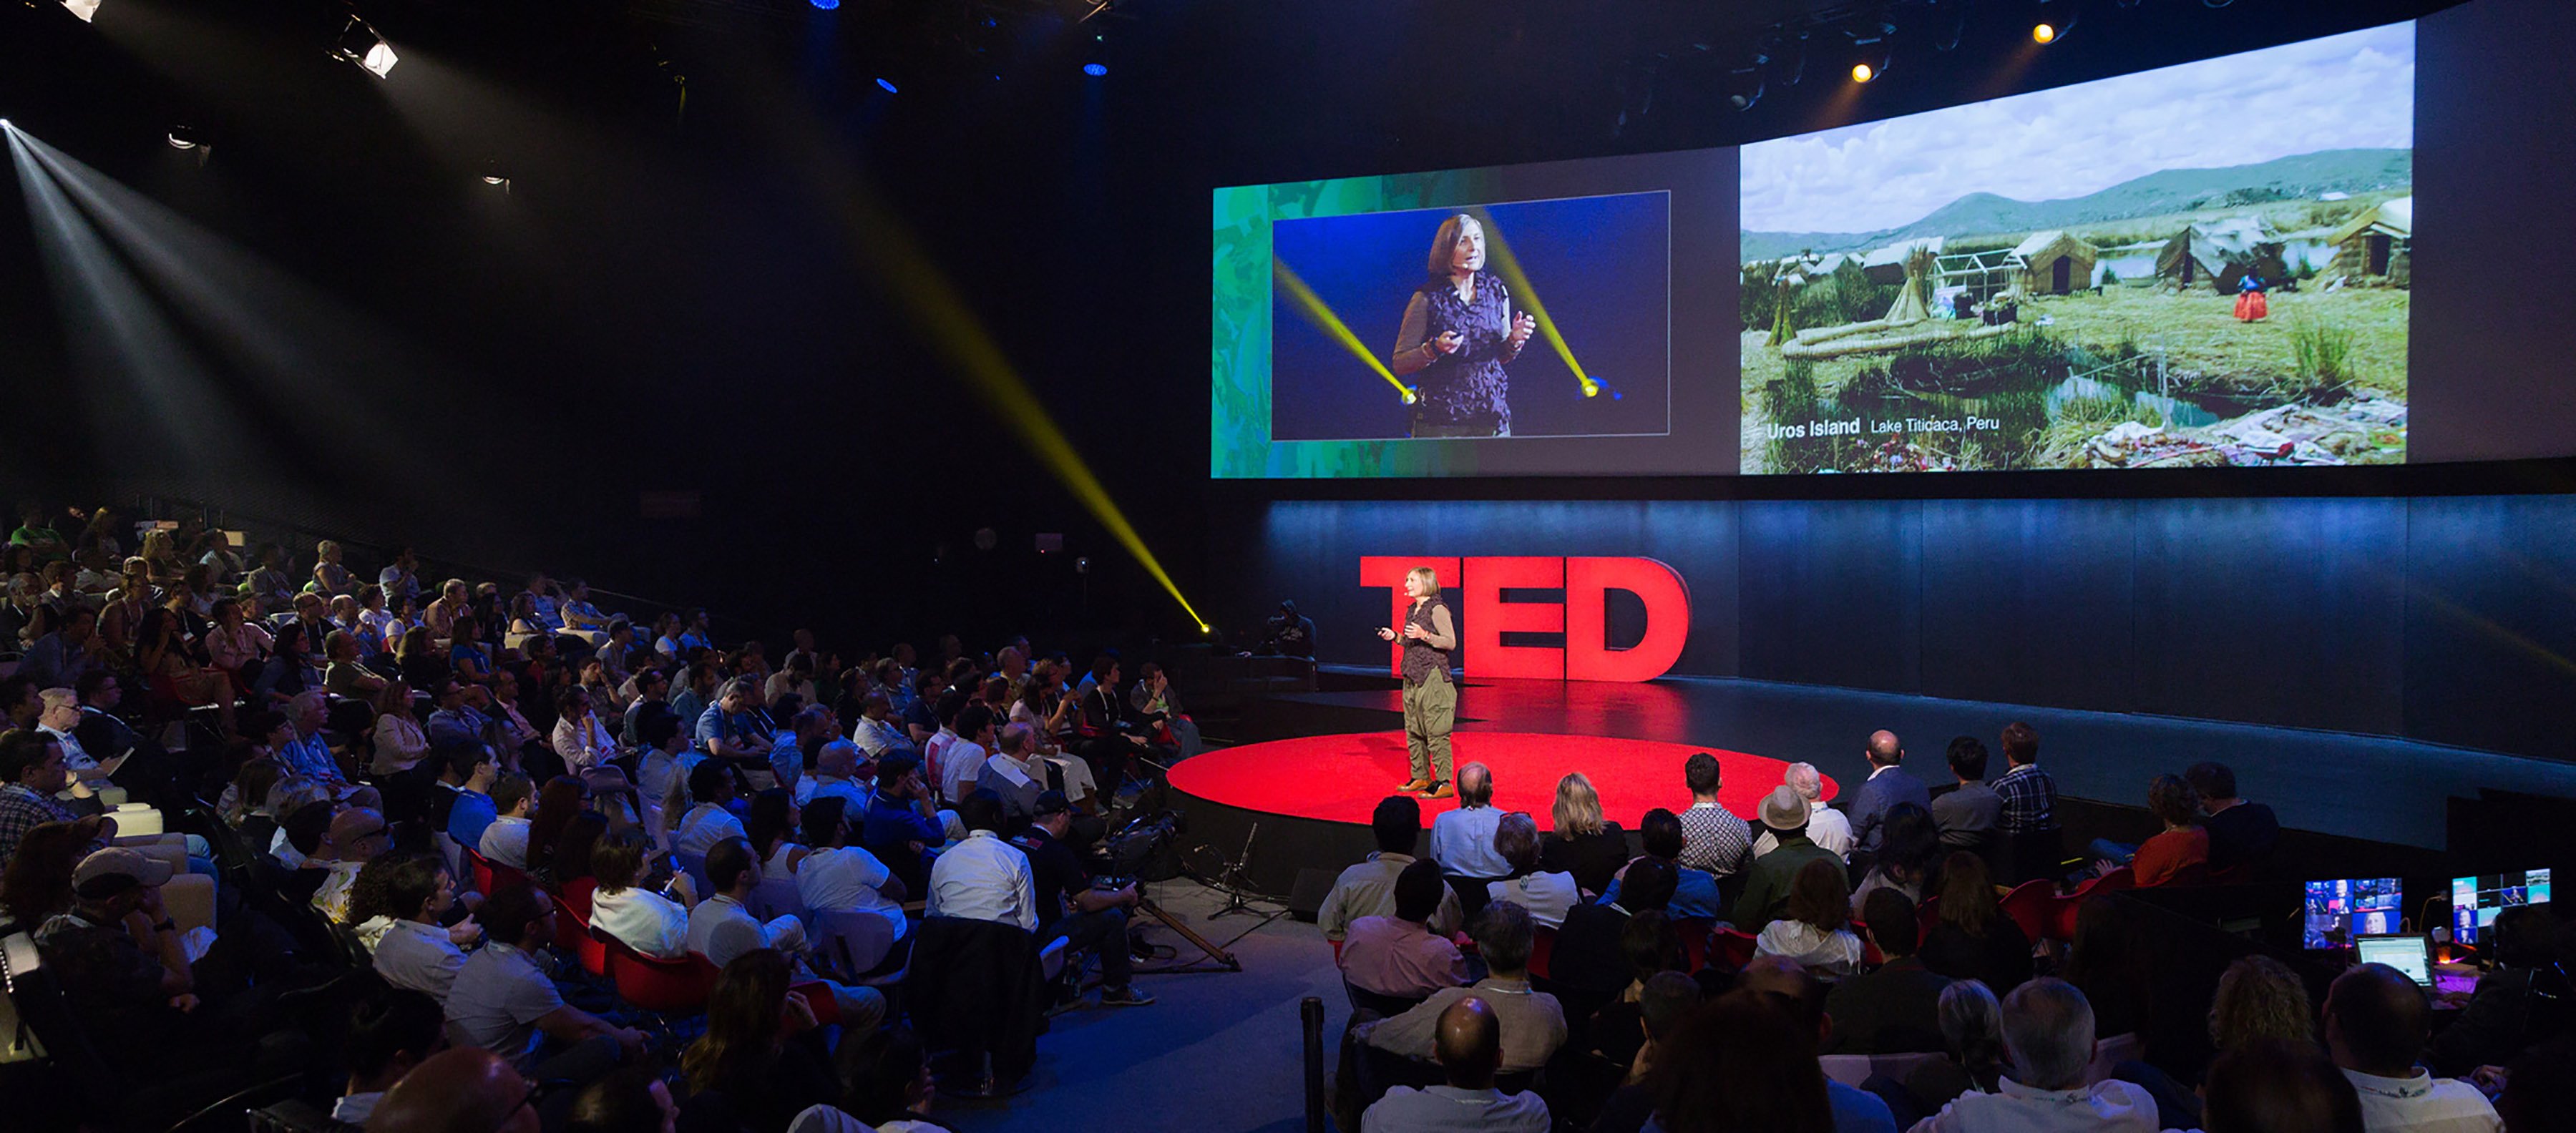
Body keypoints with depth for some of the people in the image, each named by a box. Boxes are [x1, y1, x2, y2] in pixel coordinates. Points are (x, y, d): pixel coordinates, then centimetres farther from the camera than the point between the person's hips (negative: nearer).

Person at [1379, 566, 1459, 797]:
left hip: (1433, 676, -9)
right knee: (1413, 730, 13)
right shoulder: (1412, 611, 15)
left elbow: (1451, 642, -13)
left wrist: (1425, 635, -23)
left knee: (1436, 730, -9)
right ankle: (1421, 777, 23)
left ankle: (1443, 783, -7)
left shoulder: (1437, 609, -9)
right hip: (1412, 676, 9)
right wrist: (1395, 636, 9)